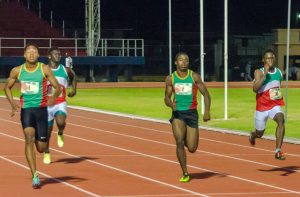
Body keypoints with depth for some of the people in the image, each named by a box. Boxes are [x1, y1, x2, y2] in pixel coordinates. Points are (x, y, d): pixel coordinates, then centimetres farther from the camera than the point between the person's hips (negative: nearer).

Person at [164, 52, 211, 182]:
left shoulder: (194, 77, 0)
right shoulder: (170, 79, 2)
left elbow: (205, 94, 3)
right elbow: (167, 97, 8)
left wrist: (207, 111, -10)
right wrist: (171, 104, -16)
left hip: (192, 113, 0)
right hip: (178, 113, 0)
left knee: (192, 148, -2)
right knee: (179, 142, -19)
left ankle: (187, 139, 38)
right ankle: (185, 174, -7)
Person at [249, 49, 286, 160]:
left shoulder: (279, 72, 4)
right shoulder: (259, 72, -11)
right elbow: (255, 89, -28)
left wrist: (279, 94, 11)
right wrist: (265, 74, -31)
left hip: (275, 105, 2)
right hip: (262, 106, -2)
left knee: (281, 120, -31)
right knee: (259, 134, 13)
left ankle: (278, 151, -30)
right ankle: (253, 135, 55)